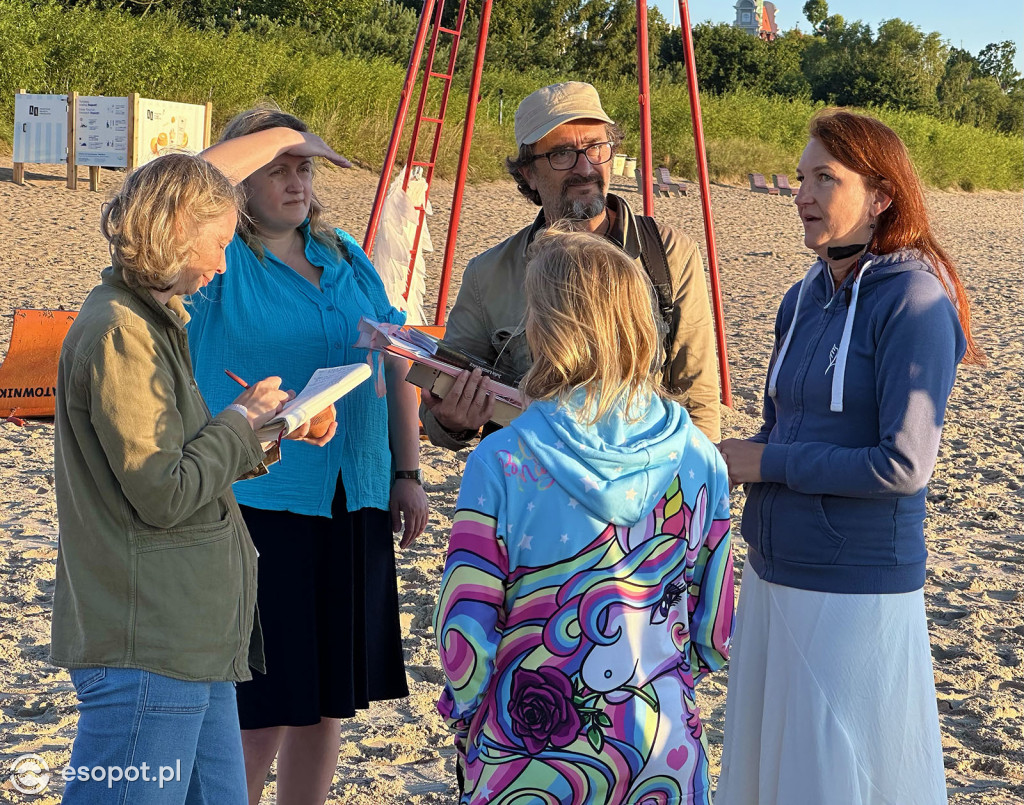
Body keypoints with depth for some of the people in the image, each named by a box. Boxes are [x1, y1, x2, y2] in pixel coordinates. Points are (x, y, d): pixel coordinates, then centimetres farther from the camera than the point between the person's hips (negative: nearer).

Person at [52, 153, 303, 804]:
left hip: (190, 640, 10)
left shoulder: (152, 321, 17)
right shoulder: (119, 331, -15)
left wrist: (258, 432, 6)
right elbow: (162, 493, -19)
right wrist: (241, 422, -6)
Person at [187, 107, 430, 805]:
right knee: (258, 700, -1)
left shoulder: (346, 257, 12)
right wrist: (279, 135, -19)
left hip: (353, 505, 6)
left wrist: (408, 473, 11)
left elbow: (397, 364, 16)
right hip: (256, 504, -6)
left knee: (330, 690, 15)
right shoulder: (223, 260, -6)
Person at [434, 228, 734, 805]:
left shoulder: (502, 464, -16)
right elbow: (716, 633, 2)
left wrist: (468, 716, 7)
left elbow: (465, 634, -12)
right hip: (668, 755, 3)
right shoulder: (699, 460, -6)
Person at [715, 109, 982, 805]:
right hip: (774, 576, 8)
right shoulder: (805, 299, 8)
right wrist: (719, 458, -3)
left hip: (857, 591, -7)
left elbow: (904, 465, -20)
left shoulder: (914, 301, -15)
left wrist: (768, 464, -12)